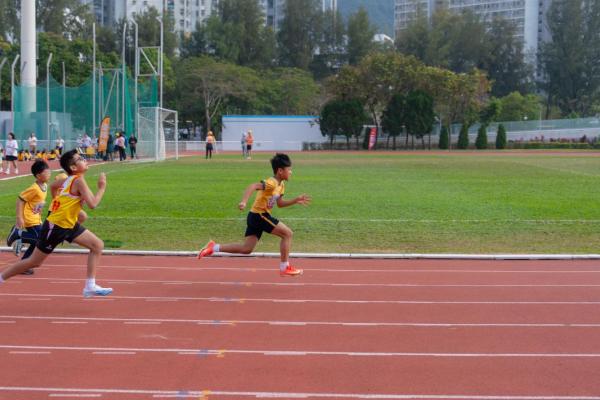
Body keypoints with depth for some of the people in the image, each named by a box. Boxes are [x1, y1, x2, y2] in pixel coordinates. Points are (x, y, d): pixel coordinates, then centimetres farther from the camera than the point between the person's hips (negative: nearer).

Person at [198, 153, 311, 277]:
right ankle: (285, 268, 0)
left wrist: (296, 200, 14)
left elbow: (280, 203, 23)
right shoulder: (272, 183, -18)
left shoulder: (281, 185, 14)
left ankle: (214, 247, 7)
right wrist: (244, 202, -44)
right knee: (287, 233, -6)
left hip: (256, 217, 10)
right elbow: (253, 186, -31)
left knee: (246, 249, 7)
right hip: (259, 215, -10)